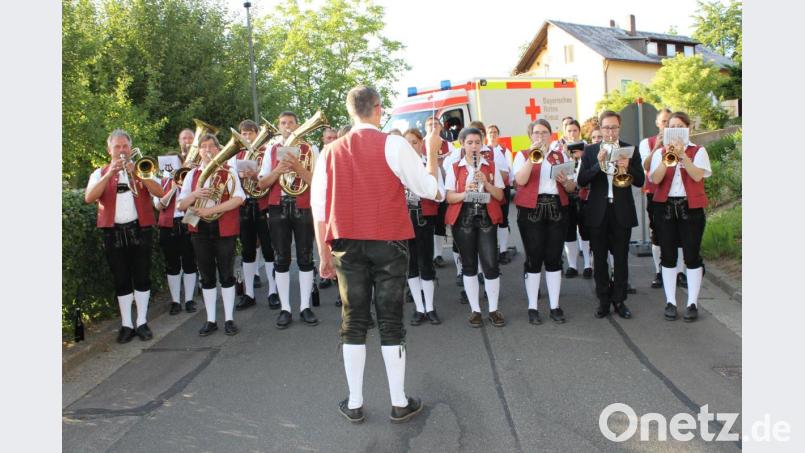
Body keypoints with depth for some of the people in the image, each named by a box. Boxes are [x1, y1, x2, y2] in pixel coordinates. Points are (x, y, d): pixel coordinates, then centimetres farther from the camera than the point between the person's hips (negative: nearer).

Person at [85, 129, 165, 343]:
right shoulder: (100, 173, 10)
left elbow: (160, 192, -8)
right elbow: (89, 198, -9)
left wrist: (136, 174, -19)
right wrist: (110, 174, -17)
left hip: (140, 229, 0)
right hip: (113, 232, 0)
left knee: (142, 278, 2)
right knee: (121, 281, 5)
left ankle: (142, 323, 12)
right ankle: (126, 325, 12)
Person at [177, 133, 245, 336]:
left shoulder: (228, 171, 0)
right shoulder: (192, 174, 10)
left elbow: (238, 198, -14)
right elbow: (181, 205, 7)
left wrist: (211, 210, -20)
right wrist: (195, 194, -14)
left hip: (224, 229, -3)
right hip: (199, 229, 3)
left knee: (226, 275, 1)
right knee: (207, 276, 8)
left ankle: (229, 319, 10)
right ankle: (210, 320, 16)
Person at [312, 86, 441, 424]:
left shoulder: (331, 152, 4)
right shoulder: (393, 145, -7)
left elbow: (319, 208, 4)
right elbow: (431, 190, -5)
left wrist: (324, 253, 12)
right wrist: (432, 150, 9)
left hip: (347, 246, 3)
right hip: (388, 243, -2)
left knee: (353, 323, 10)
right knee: (391, 322, 6)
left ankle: (354, 404, 18)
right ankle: (399, 403, 17)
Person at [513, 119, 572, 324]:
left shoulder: (561, 155, 14)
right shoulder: (522, 155, 5)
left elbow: (572, 187, 12)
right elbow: (520, 180, -14)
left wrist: (564, 181, -9)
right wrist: (533, 155, -17)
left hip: (557, 208, 3)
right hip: (531, 209, -3)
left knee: (554, 258, 4)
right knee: (534, 258, -2)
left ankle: (555, 306, 13)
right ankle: (532, 307, 8)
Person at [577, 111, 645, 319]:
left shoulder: (630, 150, 4)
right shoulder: (590, 150, 3)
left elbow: (640, 181, -2)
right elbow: (582, 180, -7)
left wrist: (627, 168, -20)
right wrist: (598, 164, -21)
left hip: (622, 212, 0)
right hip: (597, 212, 0)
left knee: (621, 258, 6)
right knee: (599, 259, 6)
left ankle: (619, 300, 18)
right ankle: (603, 300, 18)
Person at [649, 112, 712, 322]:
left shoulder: (698, 151, 3)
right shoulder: (660, 152, 7)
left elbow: (697, 176, -14)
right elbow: (655, 179, -8)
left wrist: (682, 155, -20)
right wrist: (667, 157, -17)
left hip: (691, 207, -1)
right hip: (665, 207, 2)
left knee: (692, 255, 0)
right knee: (668, 255, 5)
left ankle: (692, 303, 9)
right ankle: (670, 301, 13)